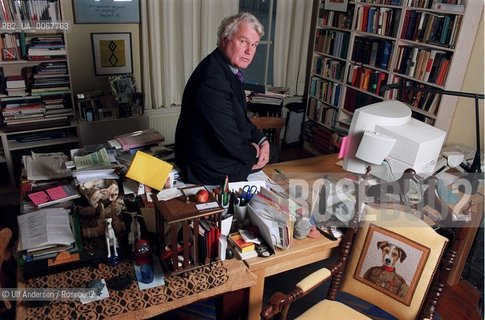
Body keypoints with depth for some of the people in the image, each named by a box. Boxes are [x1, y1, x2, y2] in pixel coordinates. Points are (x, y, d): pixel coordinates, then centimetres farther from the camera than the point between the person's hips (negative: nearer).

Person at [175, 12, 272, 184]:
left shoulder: (229, 69, 3)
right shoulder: (213, 80, -30)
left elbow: (240, 118, 12)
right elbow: (228, 139, -30)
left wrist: (262, 140, -3)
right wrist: (252, 155, -10)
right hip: (213, 170, -9)